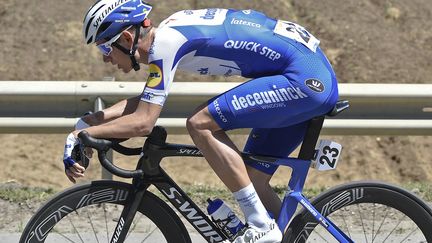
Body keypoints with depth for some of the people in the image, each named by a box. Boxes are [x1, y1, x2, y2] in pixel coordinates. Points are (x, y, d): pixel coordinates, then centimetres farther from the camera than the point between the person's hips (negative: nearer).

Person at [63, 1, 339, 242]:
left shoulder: (165, 42, -14)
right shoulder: (171, 31, 14)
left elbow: (143, 122, -17)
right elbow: (146, 101, 25)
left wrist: (80, 135, -7)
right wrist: (91, 120, 14)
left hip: (305, 79, -10)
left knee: (200, 124, -14)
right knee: (252, 180, 11)